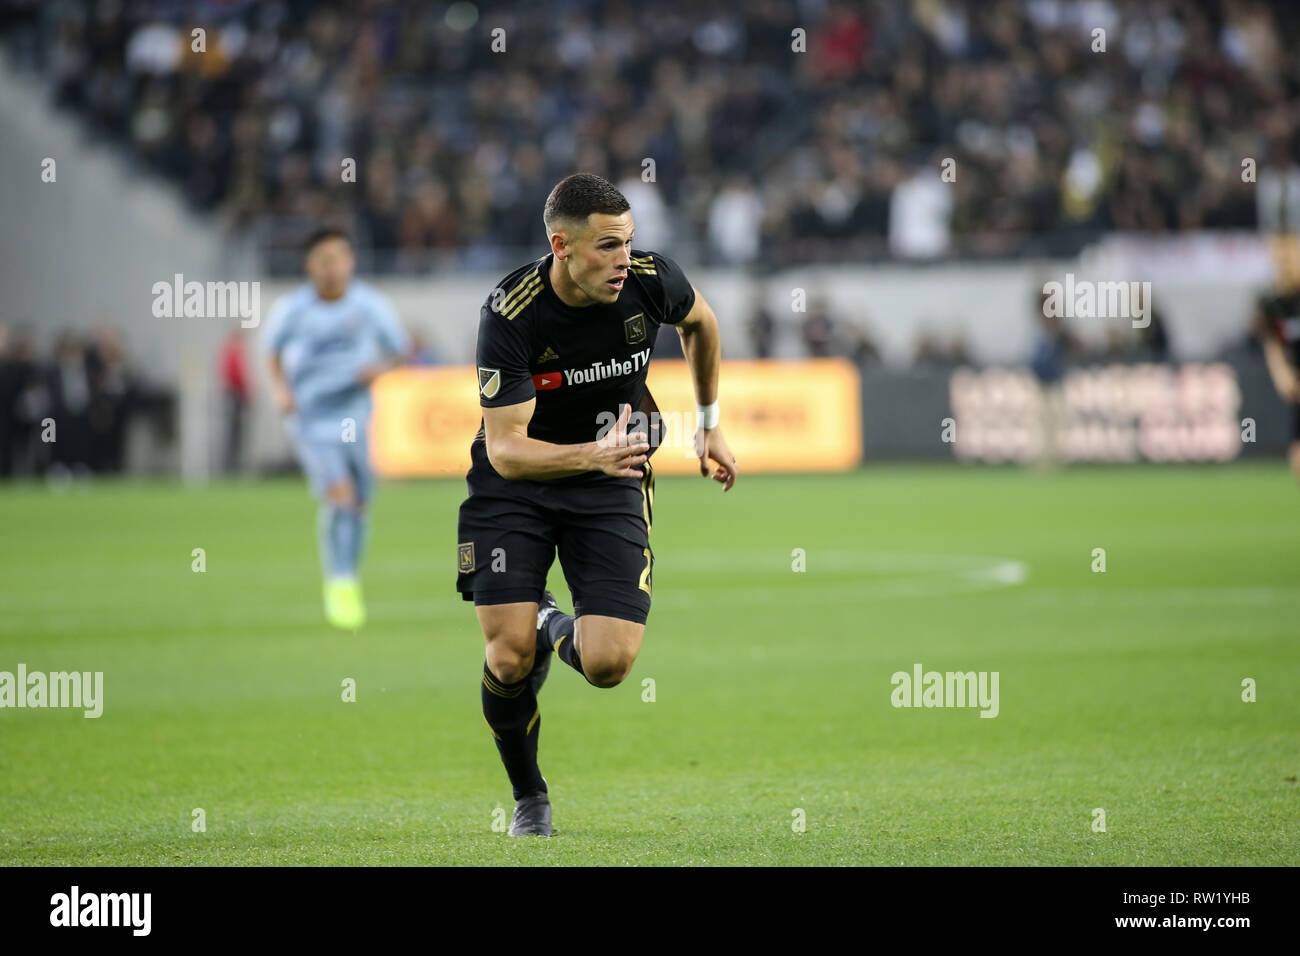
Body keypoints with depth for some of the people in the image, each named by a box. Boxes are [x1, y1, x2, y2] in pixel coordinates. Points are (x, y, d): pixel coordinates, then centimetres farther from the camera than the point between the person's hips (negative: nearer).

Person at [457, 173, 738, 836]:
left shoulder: (651, 280, -15)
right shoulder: (510, 314, -24)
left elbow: (700, 322, 12)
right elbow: (505, 448, -26)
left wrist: (710, 424, 18)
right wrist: (592, 455, -42)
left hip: (611, 487, 2)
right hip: (514, 484, -2)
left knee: (608, 664, -16)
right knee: (509, 659, -14)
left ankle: (556, 629, 23)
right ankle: (528, 798, 15)